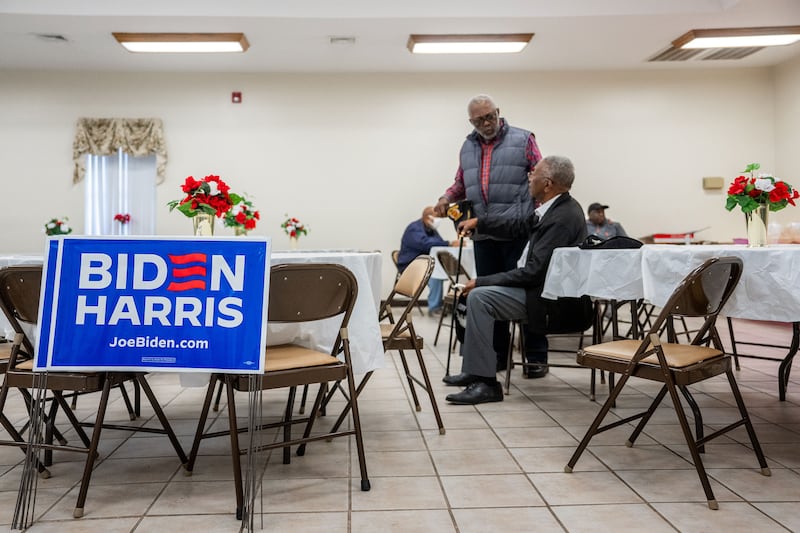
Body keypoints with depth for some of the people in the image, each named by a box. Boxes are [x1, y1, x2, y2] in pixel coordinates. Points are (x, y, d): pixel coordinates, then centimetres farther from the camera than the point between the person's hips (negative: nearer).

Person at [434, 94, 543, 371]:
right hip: (483, 234, 5)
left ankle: (536, 356, 10)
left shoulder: (522, 139, 4)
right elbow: (460, 183, 25)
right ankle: (497, 355, 19)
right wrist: (446, 197, 5)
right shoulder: (468, 147, 18)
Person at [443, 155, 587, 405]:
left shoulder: (562, 218, -24)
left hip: (549, 299, -11)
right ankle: (473, 370, 19)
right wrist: (478, 222, 14)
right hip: (545, 285, 11)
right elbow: (519, 225, 21)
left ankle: (485, 383, -16)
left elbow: (533, 272, -26)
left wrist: (481, 281, -20)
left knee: (479, 296, -20)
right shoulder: (557, 207, 7)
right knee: (478, 292, 15)